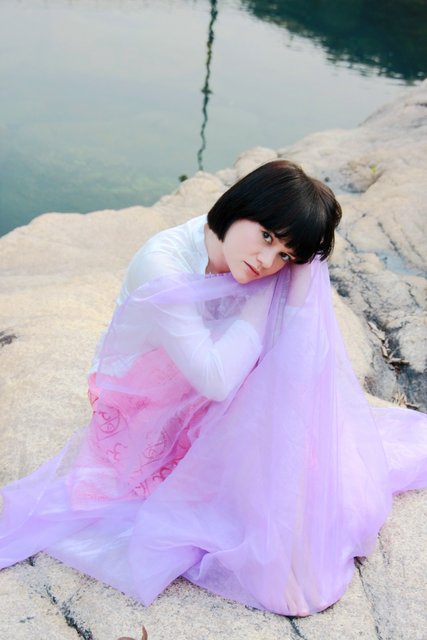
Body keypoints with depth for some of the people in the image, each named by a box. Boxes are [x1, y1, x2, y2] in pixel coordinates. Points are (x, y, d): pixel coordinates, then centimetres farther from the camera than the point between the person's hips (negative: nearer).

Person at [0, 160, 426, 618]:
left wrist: (298, 273, -30)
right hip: (149, 420, -4)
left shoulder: (249, 268, -13)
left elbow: (295, 367, -20)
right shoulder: (163, 264, -31)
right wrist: (263, 294, -25)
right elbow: (216, 378, -31)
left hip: (211, 409, 5)